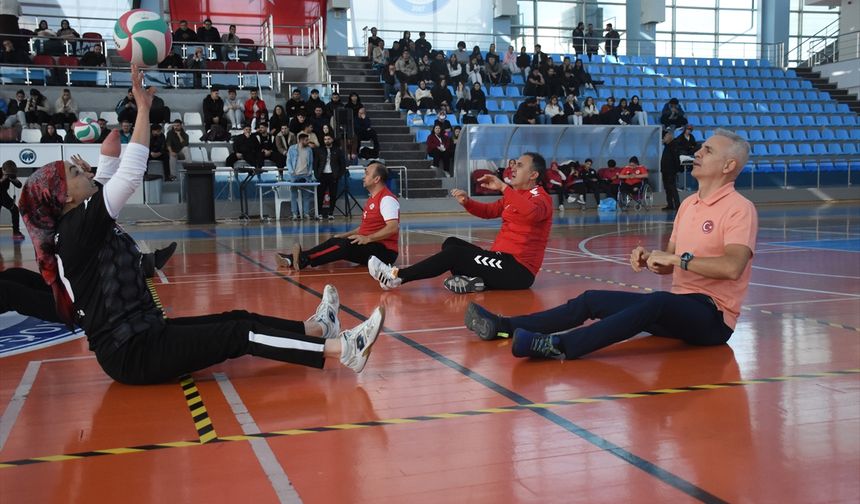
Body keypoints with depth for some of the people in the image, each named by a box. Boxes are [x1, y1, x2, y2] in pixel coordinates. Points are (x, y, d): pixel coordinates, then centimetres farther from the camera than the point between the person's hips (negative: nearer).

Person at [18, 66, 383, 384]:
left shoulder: (76, 226, 11)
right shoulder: (77, 227, -16)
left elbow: (112, 168, 16)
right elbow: (130, 174, -22)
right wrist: (143, 107, -17)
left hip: (141, 335, 10)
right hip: (132, 353, -10)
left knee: (240, 319, 6)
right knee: (240, 334, -16)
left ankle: (318, 327, 12)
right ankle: (342, 349, -19)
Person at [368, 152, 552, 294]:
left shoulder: (540, 197, -11)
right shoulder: (513, 195, 19)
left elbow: (530, 213, -36)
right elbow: (488, 211, 22)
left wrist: (503, 187, -35)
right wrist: (467, 202, 1)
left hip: (519, 269, -10)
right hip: (503, 258, 10)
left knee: (455, 253, -18)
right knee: (451, 243, 6)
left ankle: (397, 276, -12)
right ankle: (472, 279, -21)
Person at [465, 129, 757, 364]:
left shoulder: (739, 209, -10)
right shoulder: (689, 204, 15)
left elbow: (732, 267, -27)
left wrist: (679, 259, -21)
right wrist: (649, 259, -3)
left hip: (712, 317, -8)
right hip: (677, 308, 8)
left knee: (656, 302, -38)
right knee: (592, 301, -1)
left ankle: (559, 346, -48)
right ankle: (504, 327, -5)